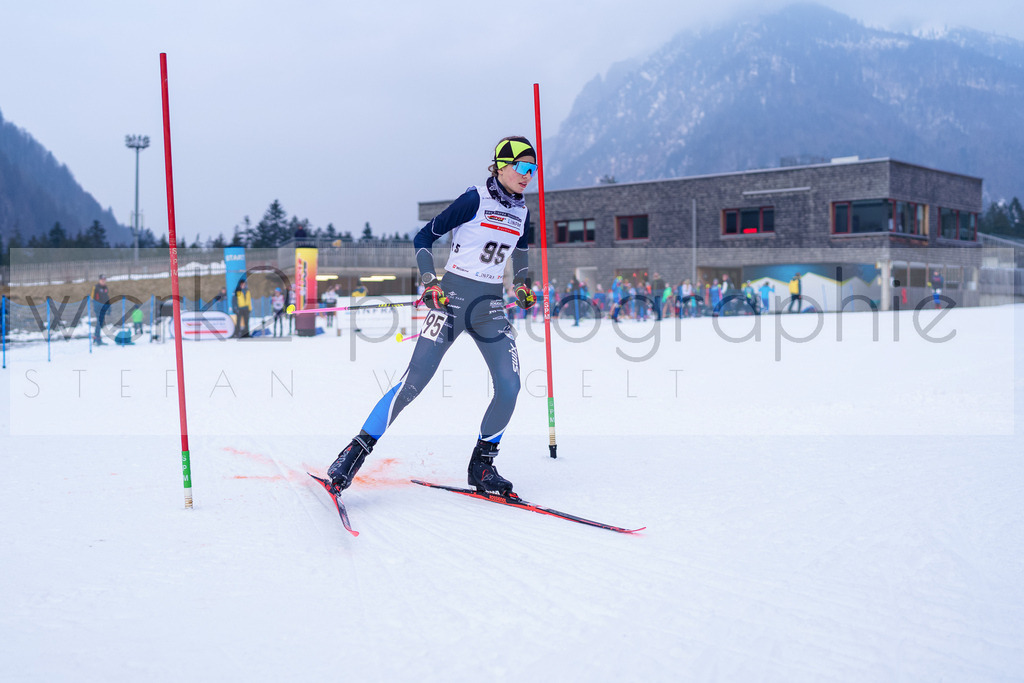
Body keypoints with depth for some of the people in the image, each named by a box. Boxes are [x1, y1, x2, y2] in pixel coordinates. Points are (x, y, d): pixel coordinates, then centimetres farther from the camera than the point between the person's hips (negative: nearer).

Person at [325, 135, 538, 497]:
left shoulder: (521, 211, 9)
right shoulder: (474, 200, -10)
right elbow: (423, 238, -5)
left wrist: (522, 283, 16)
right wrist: (429, 281, -16)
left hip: (490, 306, 6)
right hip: (452, 298, -6)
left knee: (509, 385, -9)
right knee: (414, 381, -11)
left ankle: (482, 465, 8)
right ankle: (355, 453, -1)